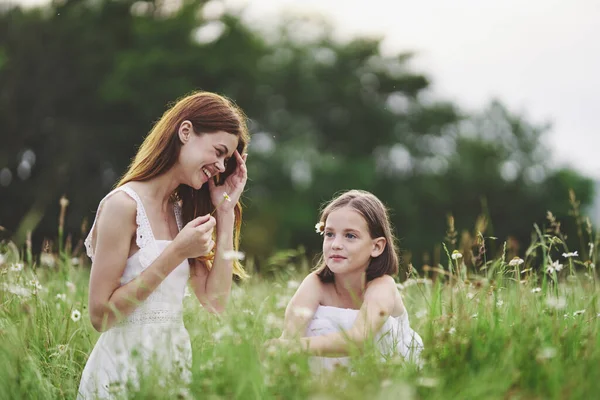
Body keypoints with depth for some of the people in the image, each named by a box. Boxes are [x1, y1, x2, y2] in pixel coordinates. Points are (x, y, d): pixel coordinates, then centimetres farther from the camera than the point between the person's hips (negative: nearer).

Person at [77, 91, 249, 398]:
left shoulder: (183, 212, 12)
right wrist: (176, 253, -17)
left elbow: (215, 303, 2)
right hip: (124, 372, -6)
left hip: (174, 361, 7)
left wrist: (226, 212, 3)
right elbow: (100, 315, -14)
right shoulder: (123, 204, -10)